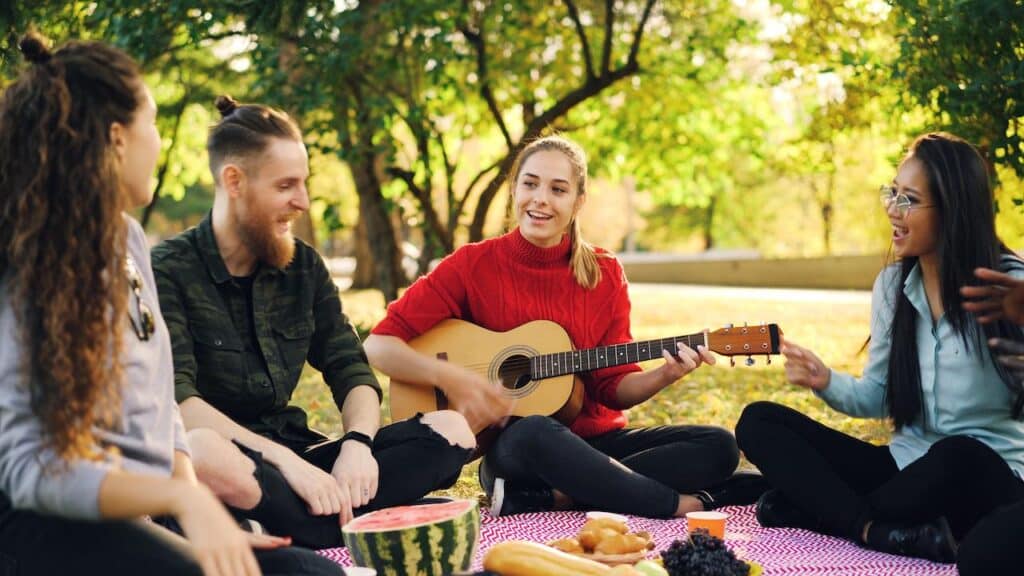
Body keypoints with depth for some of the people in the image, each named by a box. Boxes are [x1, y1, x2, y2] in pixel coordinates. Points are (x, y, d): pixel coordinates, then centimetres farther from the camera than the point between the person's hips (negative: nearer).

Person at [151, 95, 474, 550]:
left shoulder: (303, 266, 9)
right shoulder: (170, 271, -8)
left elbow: (351, 371, 7)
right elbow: (176, 399, -19)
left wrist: (358, 443, -15)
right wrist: (283, 459, -29)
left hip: (293, 451, 6)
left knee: (450, 430, -8)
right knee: (206, 452, -42)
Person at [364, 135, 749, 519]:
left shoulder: (604, 274, 3)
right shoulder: (472, 266, -5)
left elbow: (613, 386, 4)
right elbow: (379, 345, -7)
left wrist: (664, 375, -15)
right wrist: (450, 379, -20)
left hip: (597, 440, 5)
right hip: (512, 450, -4)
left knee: (719, 447, -15)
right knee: (534, 433, -39)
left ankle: (547, 499, -26)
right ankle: (676, 506, -24)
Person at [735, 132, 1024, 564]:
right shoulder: (892, 284, 6)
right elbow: (879, 397, 9)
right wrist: (826, 383, -10)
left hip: (988, 476, -5)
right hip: (908, 466, 6)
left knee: (958, 458, -41)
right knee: (759, 422, -6)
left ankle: (815, 507, -16)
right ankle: (882, 531, -25)